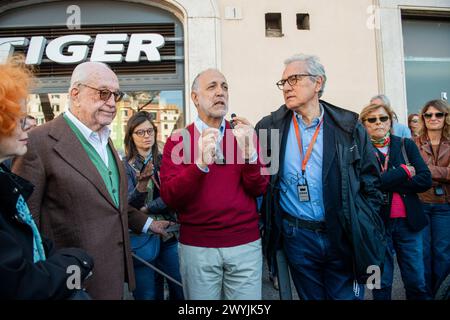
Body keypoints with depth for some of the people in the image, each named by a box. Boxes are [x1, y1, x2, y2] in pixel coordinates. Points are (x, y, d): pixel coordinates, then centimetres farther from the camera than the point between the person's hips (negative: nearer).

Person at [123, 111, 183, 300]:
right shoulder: (126, 166, -4)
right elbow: (129, 205, -16)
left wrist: (147, 209, -12)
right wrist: (142, 182, -33)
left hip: (170, 234, 2)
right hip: (142, 239, -2)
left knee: (181, 291, 9)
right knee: (148, 295, 9)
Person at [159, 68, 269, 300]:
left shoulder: (244, 135, 4)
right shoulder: (178, 140, -1)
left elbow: (259, 189, -3)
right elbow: (169, 197, -10)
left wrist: (249, 152, -21)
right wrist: (201, 163, -25)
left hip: (246, 244, 2)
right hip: (196, 247, -1)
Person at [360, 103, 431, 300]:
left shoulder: (406, 145, 5)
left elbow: (425, 180, -5)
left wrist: (389, 183, -14)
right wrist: (404, 171, -11)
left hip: (408, 220, 3)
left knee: (417, 281, 11)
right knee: (382, 283, 10)